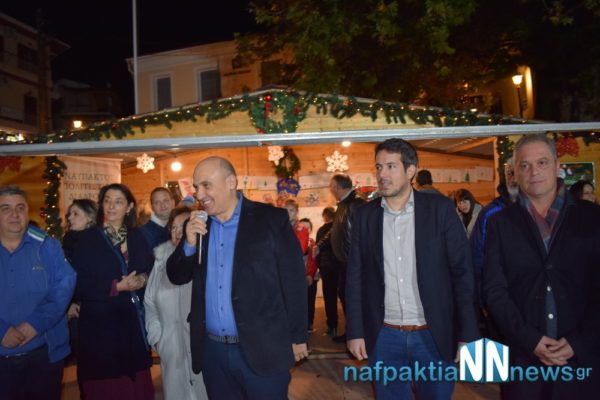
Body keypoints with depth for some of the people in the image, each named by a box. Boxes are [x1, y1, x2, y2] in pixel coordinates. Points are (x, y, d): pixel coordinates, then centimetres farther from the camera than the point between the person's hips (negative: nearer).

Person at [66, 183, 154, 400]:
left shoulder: (137, 237, 10)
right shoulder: (85, 240, -2)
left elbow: (150, 269, 17)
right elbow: (78, 286, -8)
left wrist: (143, 279, -5)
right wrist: (117, 287, -15)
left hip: (135, 325, 3)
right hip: (100, 327, -3)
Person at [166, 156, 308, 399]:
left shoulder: (271, 219, -8)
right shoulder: (197, 225, 7)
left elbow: (294, 281, -6)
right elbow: (177, 277, 7)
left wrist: (297, 337, -4)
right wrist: (189, 243, -11)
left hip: (262, 349, -4)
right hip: (212, 350, 5)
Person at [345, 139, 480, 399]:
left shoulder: (440, 209, -5)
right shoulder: (365, 216, 2)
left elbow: (462, 272, -5)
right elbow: (356, 277, 4)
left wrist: (468, 334, -7)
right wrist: (356, 332, 0)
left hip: (433, 335, -1)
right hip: (383, 337, 2)